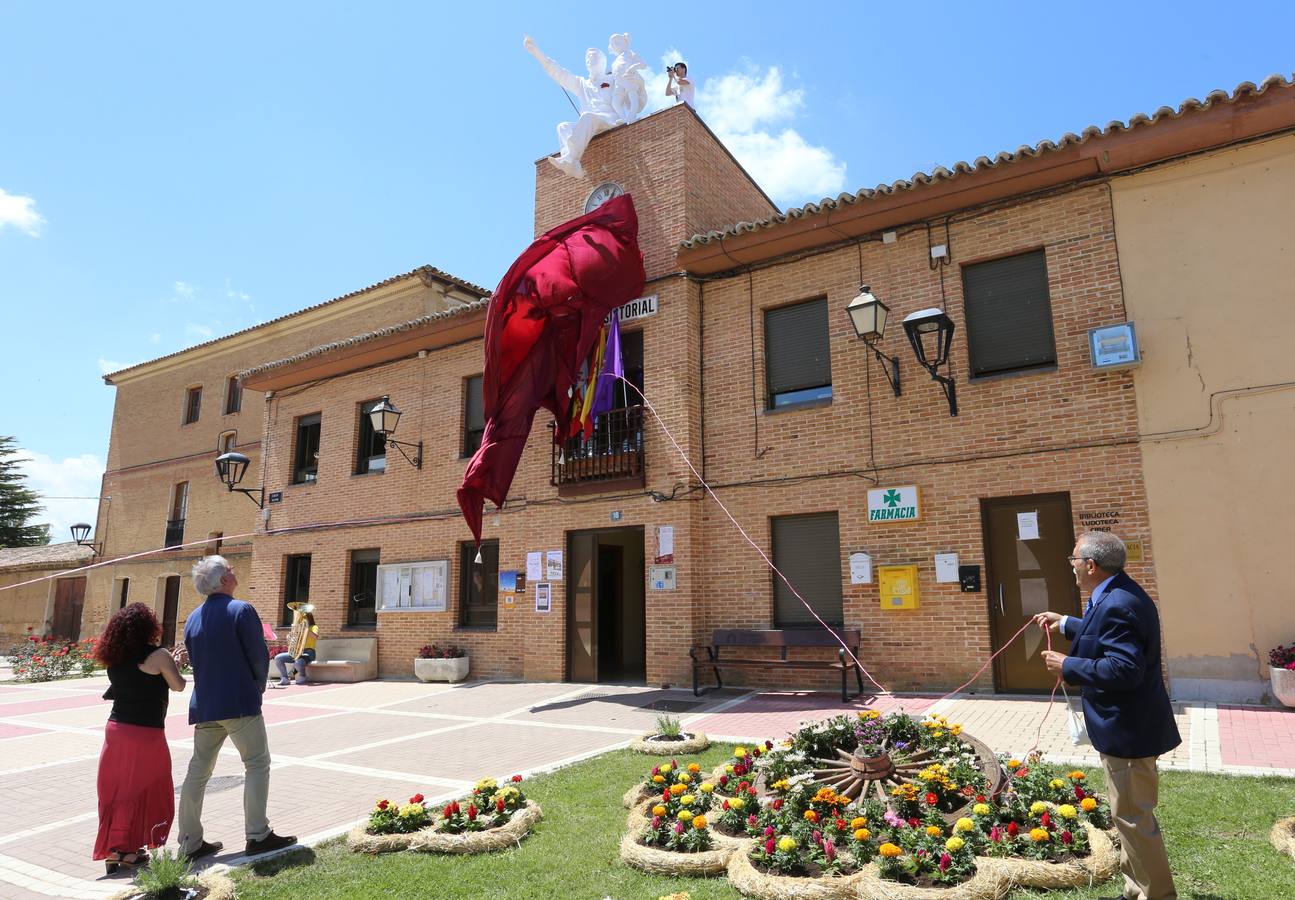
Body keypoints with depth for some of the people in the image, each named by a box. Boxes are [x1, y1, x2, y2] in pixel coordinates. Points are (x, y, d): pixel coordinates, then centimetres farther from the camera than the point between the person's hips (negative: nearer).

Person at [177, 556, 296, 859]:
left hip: (204, 706, 7)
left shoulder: (192, 618, 9)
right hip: (240, 703, -7)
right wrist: (258, 687, 6)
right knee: (257, 764, 2)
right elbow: (259, 656, -12)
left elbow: (195, 661, 15)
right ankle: (257, 835, 2)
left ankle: (190, 842, 18)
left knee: (198, 771, 13)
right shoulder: (241, 610, -13)